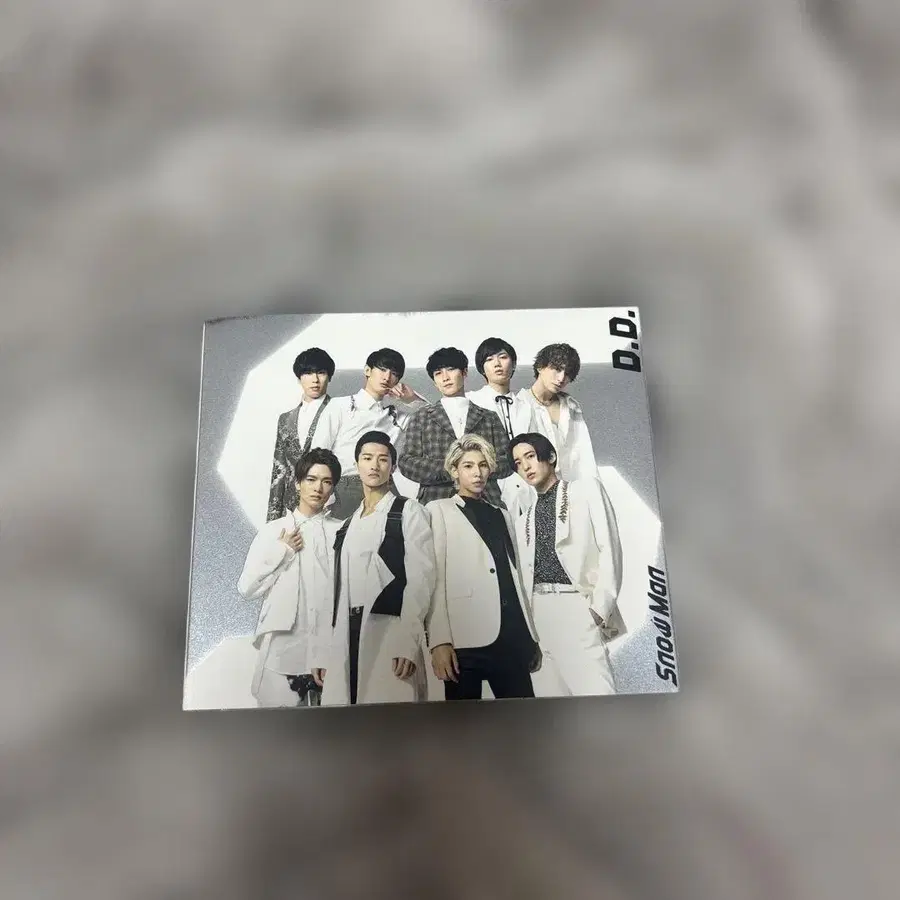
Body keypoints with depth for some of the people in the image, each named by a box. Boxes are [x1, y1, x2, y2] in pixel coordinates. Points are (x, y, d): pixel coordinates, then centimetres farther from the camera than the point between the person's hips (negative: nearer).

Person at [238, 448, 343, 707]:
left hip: (330, 649, 0)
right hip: (283, 648, 1)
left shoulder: (341, 532, 5)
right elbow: (247, 589, 6)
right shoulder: (272, 531, 9)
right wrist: (282, 551, -1)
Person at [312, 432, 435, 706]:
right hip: (345, 637, 5)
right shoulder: (347, 525, 22)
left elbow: (421, 576, -6)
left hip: (389, 630, -5)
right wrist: (323, 650, 11)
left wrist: (409, 640, -16)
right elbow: (336, 588, 18)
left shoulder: (409, 511, 5)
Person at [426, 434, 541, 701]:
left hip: (512, 636, 4)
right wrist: (439, 640, -11)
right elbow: (434, 578, -2)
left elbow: (514, 576, 19)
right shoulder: (439, 510, 9)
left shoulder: (502, 515, 24)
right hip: (466, 639, -4)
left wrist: (531, 635, 14)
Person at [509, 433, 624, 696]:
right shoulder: (523, 519, 20)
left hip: (578, 605, -5)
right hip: (539, 612, 5)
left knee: (595, 691, -14)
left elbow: (609, 548, -1)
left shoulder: (586, 489, 8)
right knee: (548, 691, 3)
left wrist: (600, 608, -11)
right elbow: (525, 575, 15)